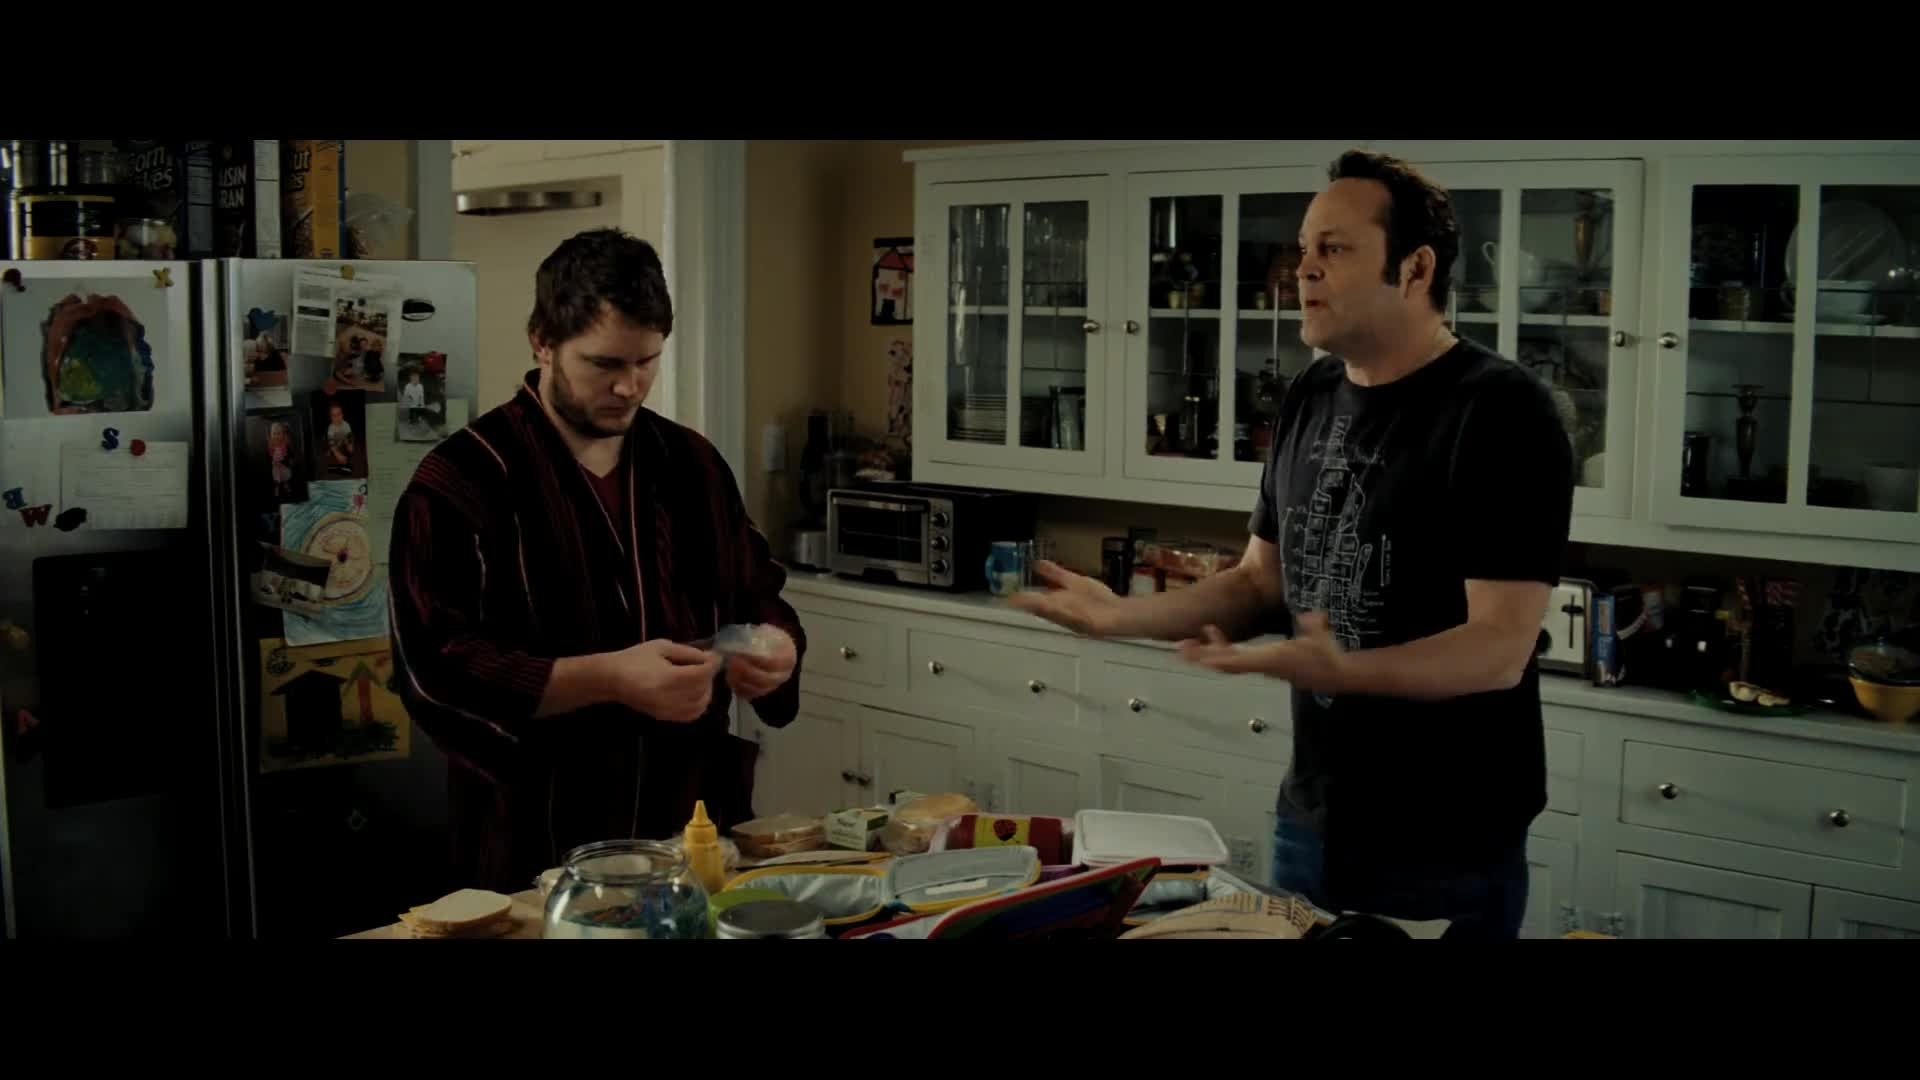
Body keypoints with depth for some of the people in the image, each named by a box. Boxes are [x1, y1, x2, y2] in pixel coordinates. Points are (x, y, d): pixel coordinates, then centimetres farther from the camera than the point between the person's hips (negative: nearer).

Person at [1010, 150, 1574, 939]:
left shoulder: (1500, 413, -17)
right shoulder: (1310, 400, 6)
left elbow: (1500, 650, -22)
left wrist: (1344, 671, -38)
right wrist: (1124, 616, 0)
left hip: (1447, 850, -7)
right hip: (1310, 820, 7)